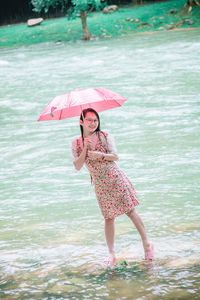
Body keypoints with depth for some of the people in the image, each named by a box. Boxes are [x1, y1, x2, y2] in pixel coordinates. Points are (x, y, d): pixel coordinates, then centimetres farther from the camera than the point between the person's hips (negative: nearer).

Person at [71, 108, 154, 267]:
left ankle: (147, 244, 11)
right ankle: (111, 254, 8)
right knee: (109, 218, 2)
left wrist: (100, 155, -24)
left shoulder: (104, 136, -2)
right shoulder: (76, 143, 3)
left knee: (131, 211, 0)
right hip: (100, 185, 1)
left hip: (116, 179, -1)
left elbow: (115, 157, -7)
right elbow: (77, 166, -6)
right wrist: (85, 148, -18)